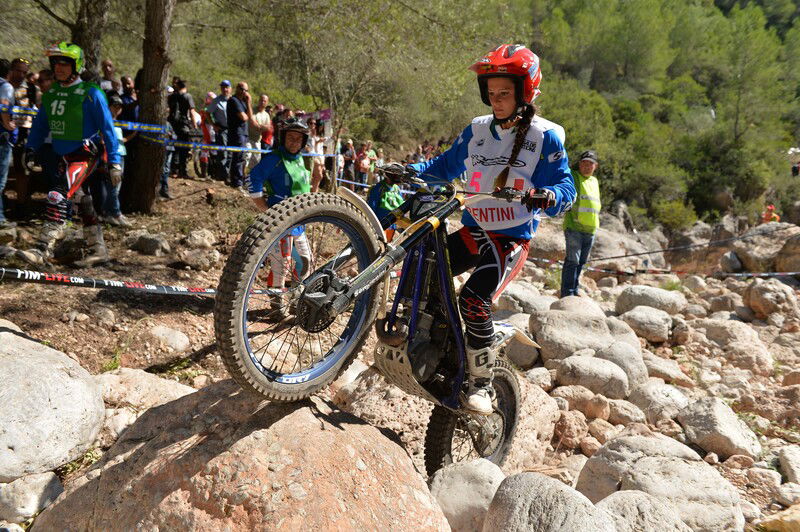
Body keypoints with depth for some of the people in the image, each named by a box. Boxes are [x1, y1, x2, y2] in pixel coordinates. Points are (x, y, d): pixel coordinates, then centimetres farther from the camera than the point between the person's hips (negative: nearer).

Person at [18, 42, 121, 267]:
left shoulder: (91, 93, -10)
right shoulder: (51, 93, 9)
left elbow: (107, 128, -11)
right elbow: (40, 125, 18)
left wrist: (115, 162, -14)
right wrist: (30, 149, 11)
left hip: (86, 154, -7)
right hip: (65, 157, 7)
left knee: (59, 196, -20)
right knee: (84, 202, 13)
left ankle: (43, 249, -20)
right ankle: (98, 250, 22)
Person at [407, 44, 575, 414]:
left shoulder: (544, 137, -6)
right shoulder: (477, 130, 6)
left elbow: (565, 186, -11)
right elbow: (445, 166, 16)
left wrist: (548, 196, -34)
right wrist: (409, 171, 0)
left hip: (513, 239, -5)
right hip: (473, 230, 5)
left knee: (474, 300, -26)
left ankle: (482, 384, -8)